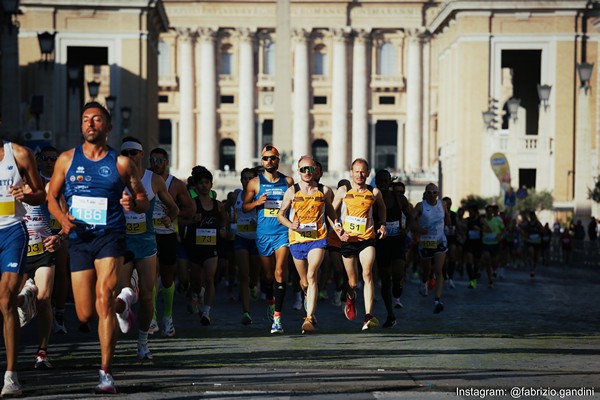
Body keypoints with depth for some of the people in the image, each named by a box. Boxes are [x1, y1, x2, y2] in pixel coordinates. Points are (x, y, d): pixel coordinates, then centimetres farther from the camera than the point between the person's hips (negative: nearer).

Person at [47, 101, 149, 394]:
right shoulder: (67, 159, 8)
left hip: (110, 237, -3)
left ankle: (106, 373, -17)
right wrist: (62, 217, -6)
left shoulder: (121, 163, 3)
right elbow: (52, 196, 14)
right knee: (85, 315, 2)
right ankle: (122, 304, 39)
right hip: (79, 239, 3)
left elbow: (144, 200, 9)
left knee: (104, 298, -21)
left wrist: (133, 203, -15)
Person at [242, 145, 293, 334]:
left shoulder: (288, 182, 6)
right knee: (268, 275, 11)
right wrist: (257, 202, -10)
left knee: (280, 272, -15)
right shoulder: (255, 183, 5)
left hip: (283, 232, -1)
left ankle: (277, 317, -18)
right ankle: (270, 301, 42)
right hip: (263, 233, 1)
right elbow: (244, 207, 9)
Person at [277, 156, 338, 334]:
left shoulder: (324, 191, 5)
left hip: (318, 239, -1)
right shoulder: (292, 191, 3)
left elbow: (330, 210, 22)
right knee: (304, 282, 11)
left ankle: (309, 318, -22)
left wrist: (335, 225, 6)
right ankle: (311, 310, 41)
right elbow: (281, 214, 7)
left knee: (311, 276, -20)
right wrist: (291, 225, -13)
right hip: (297, 240, 2)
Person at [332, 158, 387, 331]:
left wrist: (382, 225, 10)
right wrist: (337, 228, -7)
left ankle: (368, 317, -22)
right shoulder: (343, 191, 2)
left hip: (367, 239, 0)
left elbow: (381, 208, 23)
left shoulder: (374, 192, 4)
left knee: (367, 274, -19)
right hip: (348, 240, 0)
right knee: (353, 281, 7)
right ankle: (351, 298, 45)